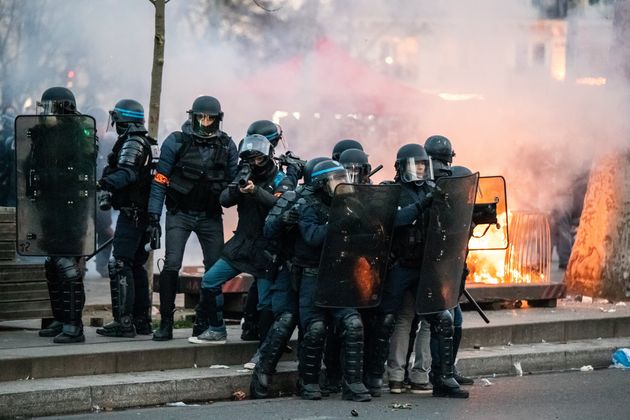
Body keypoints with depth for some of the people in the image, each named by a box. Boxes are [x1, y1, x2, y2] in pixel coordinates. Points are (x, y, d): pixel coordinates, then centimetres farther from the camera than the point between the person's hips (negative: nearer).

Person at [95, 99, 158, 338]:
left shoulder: (131, 143, -11)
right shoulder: (151, 144, 17)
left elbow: (127, 173, -27)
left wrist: (105, 183, -40)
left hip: (132, 213, -10)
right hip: (148, 213, 10)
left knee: (119, 266, -11)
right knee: (136, 266, 15)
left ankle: (123, 322, -16)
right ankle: (142, 320, 17)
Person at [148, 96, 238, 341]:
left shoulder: (227, 146, 2)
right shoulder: (177, 142, -5)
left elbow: (233, 181, 11)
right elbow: (160, 179, -3)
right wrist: (153, 214, -7)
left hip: (210, 216, 3)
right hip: (180, 213, -3)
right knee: (171, 265, -12)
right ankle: (166, 323, -8)